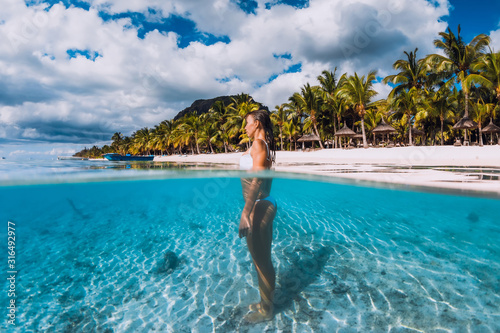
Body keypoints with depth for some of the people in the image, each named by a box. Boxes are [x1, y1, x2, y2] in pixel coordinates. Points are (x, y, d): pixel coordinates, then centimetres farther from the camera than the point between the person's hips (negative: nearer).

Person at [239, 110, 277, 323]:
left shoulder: (258, 144, -14)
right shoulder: (265, 145, 14)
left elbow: (256, 180, -24)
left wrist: (245, 213, -25)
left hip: (258, 207, -10)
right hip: (263, 205, 10)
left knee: (261, 259, 5)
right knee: (263, 258, 20)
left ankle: (266, 310, 25)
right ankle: (266, 303, 38)